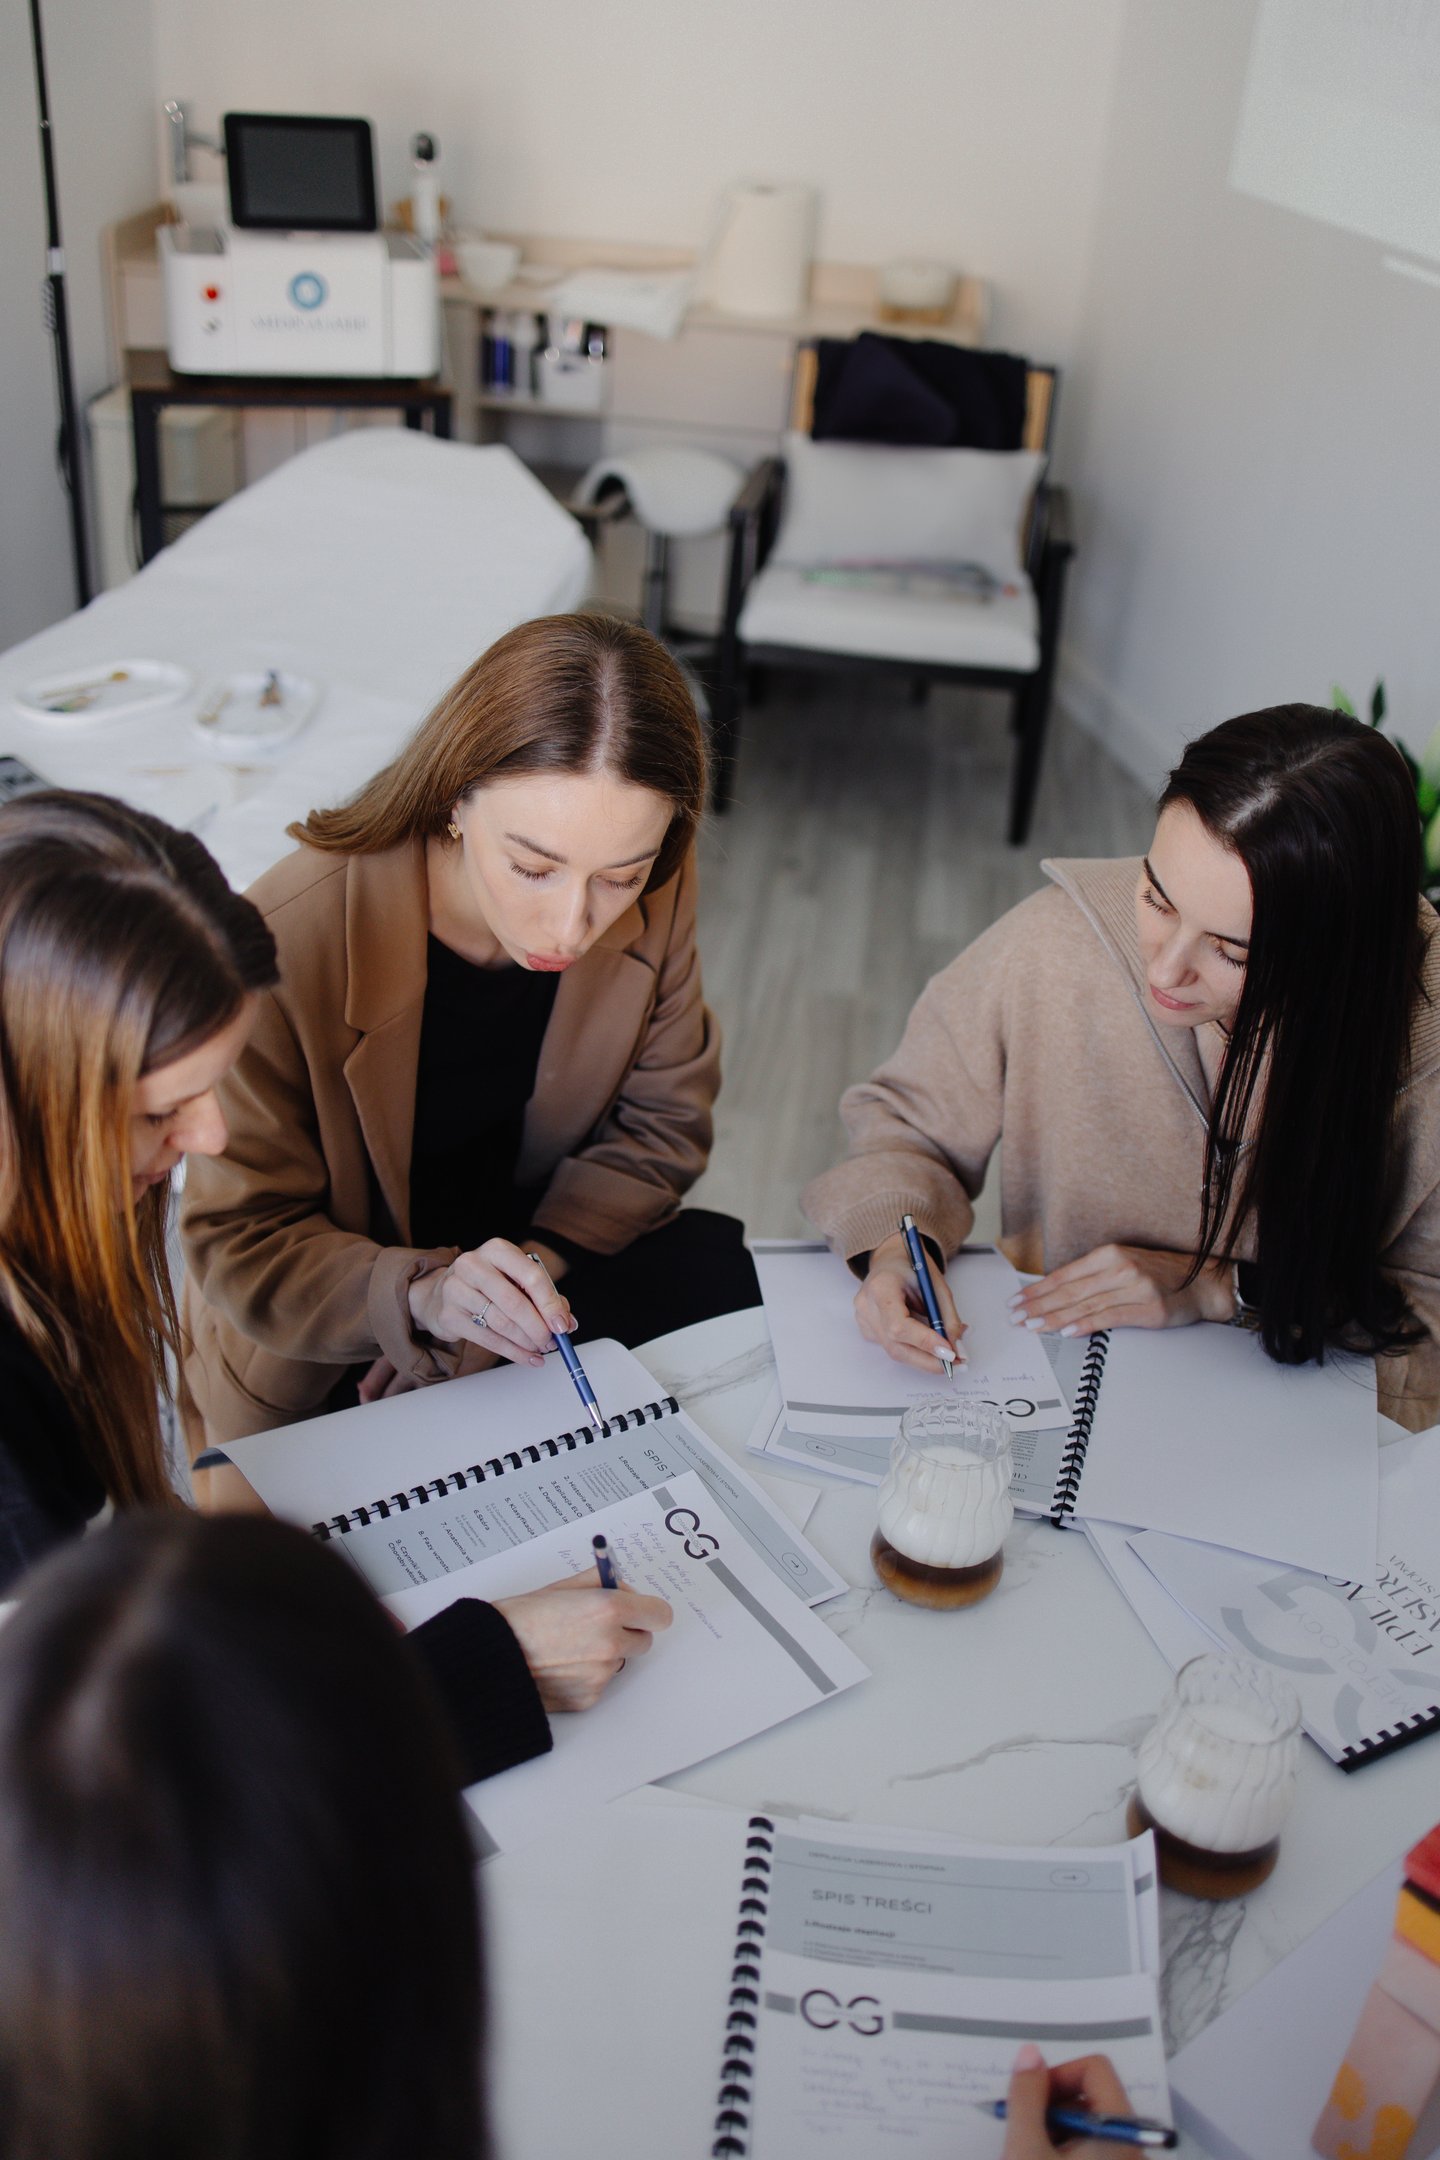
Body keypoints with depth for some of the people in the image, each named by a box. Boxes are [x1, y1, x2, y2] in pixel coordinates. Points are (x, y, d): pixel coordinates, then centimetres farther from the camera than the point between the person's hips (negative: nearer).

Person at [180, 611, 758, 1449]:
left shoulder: (654, 896, -16)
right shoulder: (290, 941, -29)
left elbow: (660, 1125, -2)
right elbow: (241, 1241, -19)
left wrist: (533, 1271, -18)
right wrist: (421, 1297, -38)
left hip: (533, 1238, 5)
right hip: (325, 1362, -4)